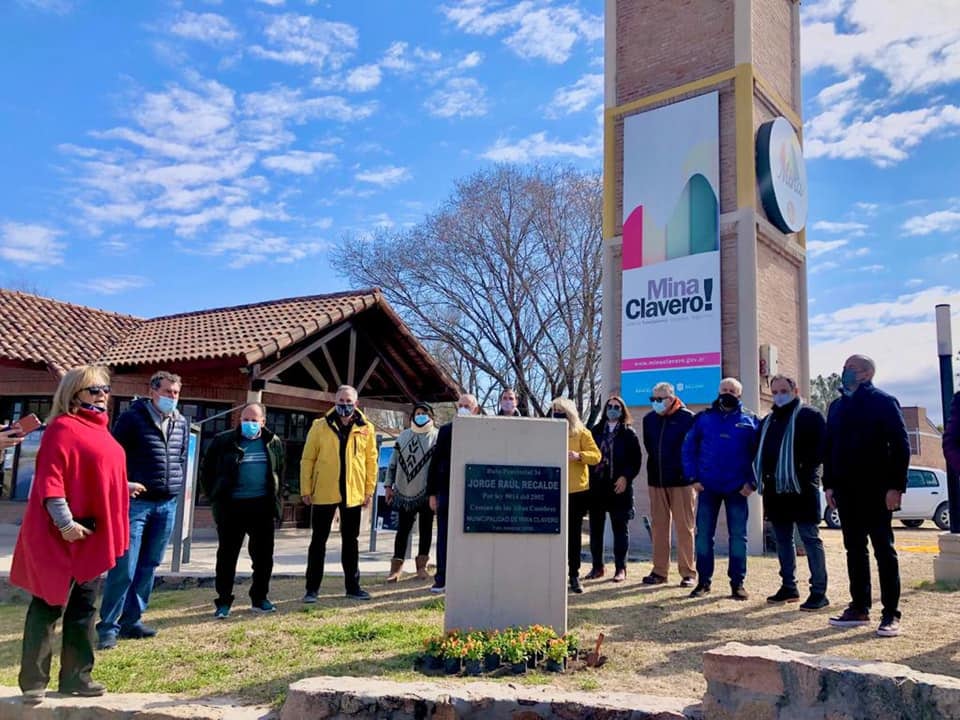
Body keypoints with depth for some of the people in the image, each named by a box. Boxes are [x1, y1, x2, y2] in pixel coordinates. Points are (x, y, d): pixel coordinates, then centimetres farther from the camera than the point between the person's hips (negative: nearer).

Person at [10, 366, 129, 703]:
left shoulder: (99, 431, 15)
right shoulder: (63, 428, -12)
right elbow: (49, 479, -18)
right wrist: (64, 522, -24)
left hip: (93, 534, 9)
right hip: (63, 535, -9)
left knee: (83, 606, 13)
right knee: (49, 606, 0)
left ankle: (76, 676, 22)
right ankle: (33, 680, 11)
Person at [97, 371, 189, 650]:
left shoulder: (182, 423, 10)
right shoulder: (132, 417, -5)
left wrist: (178, 487, 11)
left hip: (167, 505, 5)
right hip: (136, 502, -5)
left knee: (148, 567, 11)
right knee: (124, 567, -6)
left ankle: (131, 620, 21)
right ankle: (108, 626, 4)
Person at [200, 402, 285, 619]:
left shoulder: (274, 443, 7)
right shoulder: (223, 441, -2)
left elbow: (280, 472, 17)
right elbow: (207, 470, 6)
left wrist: (277, 499, 10)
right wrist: (215, 497, 2)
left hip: (264, 507, 3)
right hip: (232, 507, -2)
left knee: (263, 556, 9)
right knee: (227, 556, 3)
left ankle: (260, 599, 22)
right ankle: (223, 602, 13)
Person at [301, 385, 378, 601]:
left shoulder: (366, 429, 3)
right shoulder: (320, 426, -1)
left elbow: (371, 460, 6)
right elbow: (308, 459, 0)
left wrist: (369, 489, 2)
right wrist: (306, 489, -4)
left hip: (353, 493, 2)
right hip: (323, 493, -1)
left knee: (350, 541, 12)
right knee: (318, 540, 6)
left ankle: (353, 586, 23)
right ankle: (312, 588, 15)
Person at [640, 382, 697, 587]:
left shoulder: (687, 418, -8)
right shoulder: (649, 419, 10)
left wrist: (688, 472, -9)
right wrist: (654, 468, 13)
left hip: (681, 480, -5)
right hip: (656, 480, 5)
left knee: (684, 527, 0)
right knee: (658, 526, 8)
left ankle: (688, 572, 8)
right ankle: (659, 570, 15)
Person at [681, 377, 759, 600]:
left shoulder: (750, 420, 3)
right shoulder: (704, 418, 4)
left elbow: (759, 453, 2)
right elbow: (688, 448, 3)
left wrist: (752, 482, -7)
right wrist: (693, 478, -5)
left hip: (737, 489, -1)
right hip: (707, 488, 1)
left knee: (738, 536, 5)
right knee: (703, 535, 5)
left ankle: (738, 583, 14)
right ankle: (703, 581, 14)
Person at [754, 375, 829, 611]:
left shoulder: (810, 415, -3)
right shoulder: (768, 421, 19)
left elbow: (821, 448, -10)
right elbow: (760, 450, 23)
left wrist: (806, 470, -16)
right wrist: (761, 476, 11)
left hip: (800, 487, -7)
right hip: (774, 488, 7)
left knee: (810, 538, -3)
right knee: (782, 538, 12)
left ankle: (819, 591, 1)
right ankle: (788, 587, 22)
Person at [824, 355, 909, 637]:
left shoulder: (884, 402, -4)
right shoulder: (836, 407, 14)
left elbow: (900, 445, -9)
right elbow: (828, 447, 15)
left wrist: (896, 486, -15)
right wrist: (829, 484, 9)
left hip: (876, 490, -6)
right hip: (846, 491, 6)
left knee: (884, 550, 0)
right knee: (854, 550, 9)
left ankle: (891, 614, 5)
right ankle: (859, 608, 17)